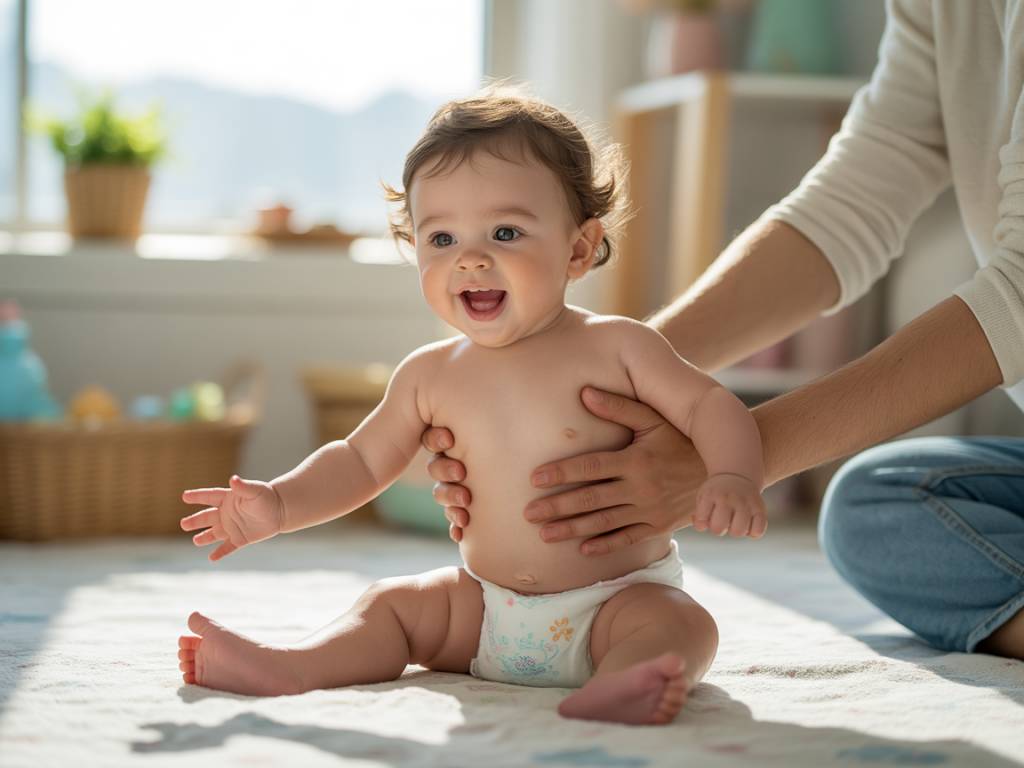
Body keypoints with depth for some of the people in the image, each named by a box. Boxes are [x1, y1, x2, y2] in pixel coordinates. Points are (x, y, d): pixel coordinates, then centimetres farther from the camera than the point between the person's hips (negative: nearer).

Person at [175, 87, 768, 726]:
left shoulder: (616, 348, -10)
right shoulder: (431, 375, 1)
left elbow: (709, 406, -10)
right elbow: (362, 460, 12)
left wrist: (733, 477, -31)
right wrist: (280, 504, -4)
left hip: (619, 600, -5)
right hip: (486, 610, 5)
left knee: (682, 624, -31)